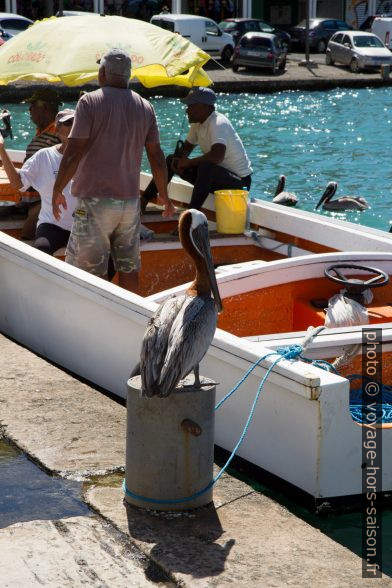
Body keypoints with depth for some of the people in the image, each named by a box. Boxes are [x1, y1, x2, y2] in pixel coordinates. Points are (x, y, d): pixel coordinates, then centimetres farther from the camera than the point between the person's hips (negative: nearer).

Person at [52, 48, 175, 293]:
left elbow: (74, 153, -13)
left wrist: (57, 190, -4)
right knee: (129, 267, 12)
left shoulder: (90, 102, -8)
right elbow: (157, 157, 10)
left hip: (95, 201, -5)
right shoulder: (145, 107, 8)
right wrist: (164, 196, 21)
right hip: (130, 199, 5)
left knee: (92, 270, -1)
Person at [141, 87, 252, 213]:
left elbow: (217, 156, -40)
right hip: (214, 175, 10)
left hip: (239, 181, -10)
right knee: (170, 160, 7)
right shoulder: (198, 123, 3)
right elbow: (187, 147, 18)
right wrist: (178, 160, -6)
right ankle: (143, 202, 9)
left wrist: (188, 162, -25)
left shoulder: (218, 123, -25)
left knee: (206, 167, -39)